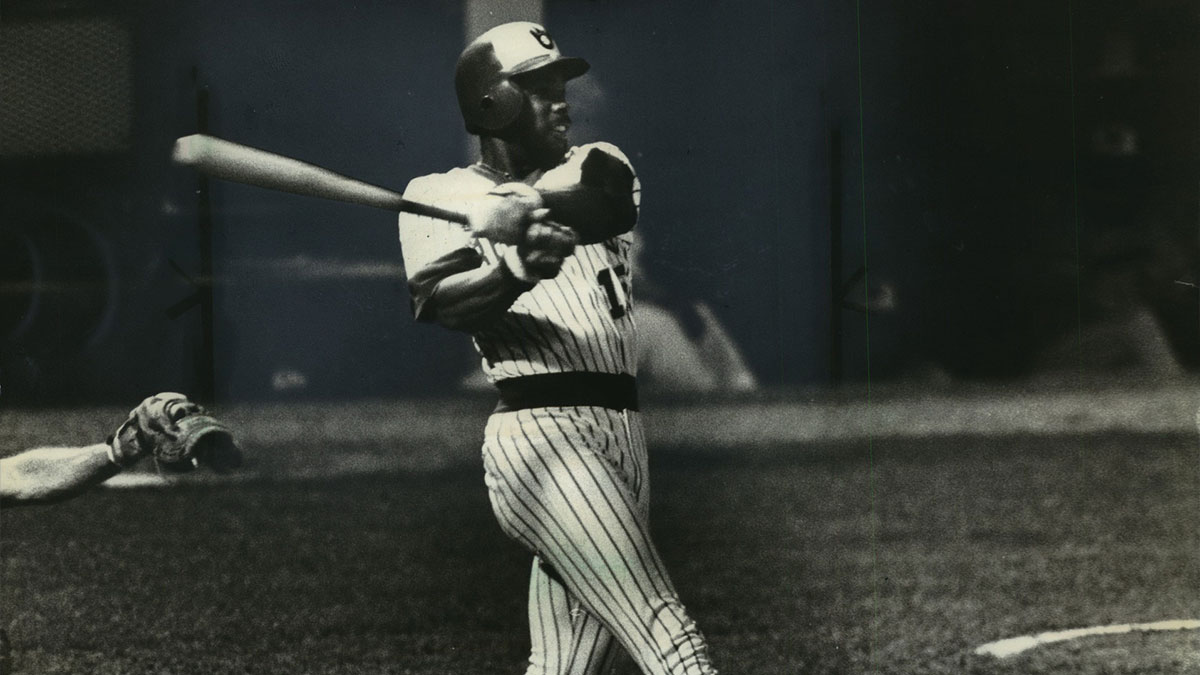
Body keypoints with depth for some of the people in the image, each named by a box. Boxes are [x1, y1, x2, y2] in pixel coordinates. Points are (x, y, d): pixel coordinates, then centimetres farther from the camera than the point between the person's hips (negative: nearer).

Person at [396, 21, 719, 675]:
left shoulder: (594, 163, 20)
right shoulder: (438, 194, 7)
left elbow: (610, 202, -6)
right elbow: (439, 302, -12)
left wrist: (523, 208, -25)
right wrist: (518, 271, -30)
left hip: (624, 432, 6)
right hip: (541, 431, -6)